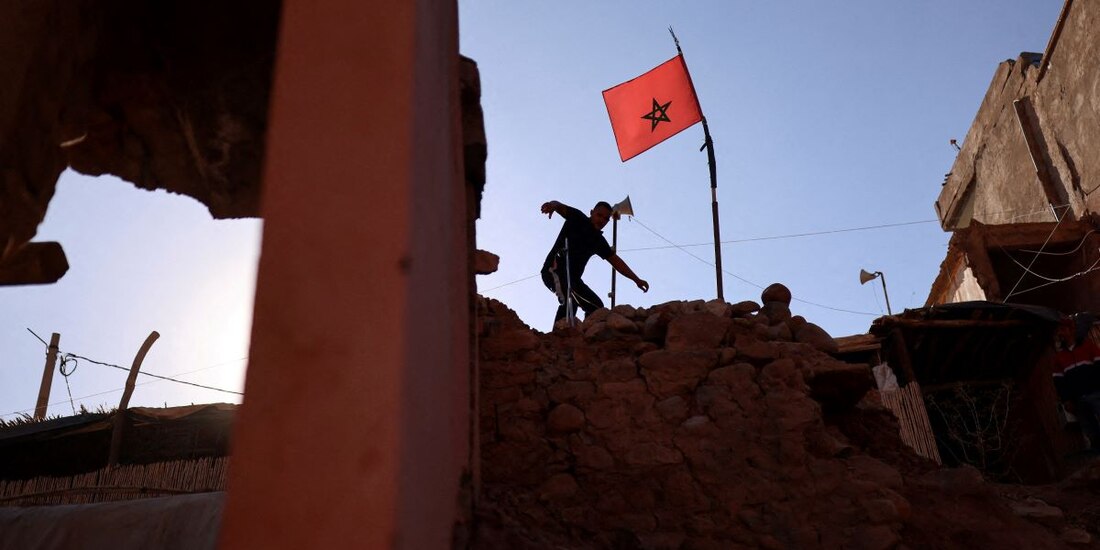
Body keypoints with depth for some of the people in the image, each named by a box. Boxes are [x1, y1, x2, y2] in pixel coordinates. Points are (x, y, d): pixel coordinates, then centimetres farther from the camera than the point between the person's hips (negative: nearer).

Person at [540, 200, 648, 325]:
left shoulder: (599, 241, 16)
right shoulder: (578, 219, -2)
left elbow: (615, 260, 17)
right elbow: (562, 208, -20)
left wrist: (636, 280, 11)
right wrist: (554, 205, -46)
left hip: (571, 277, 9)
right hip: (556, 271, -9)